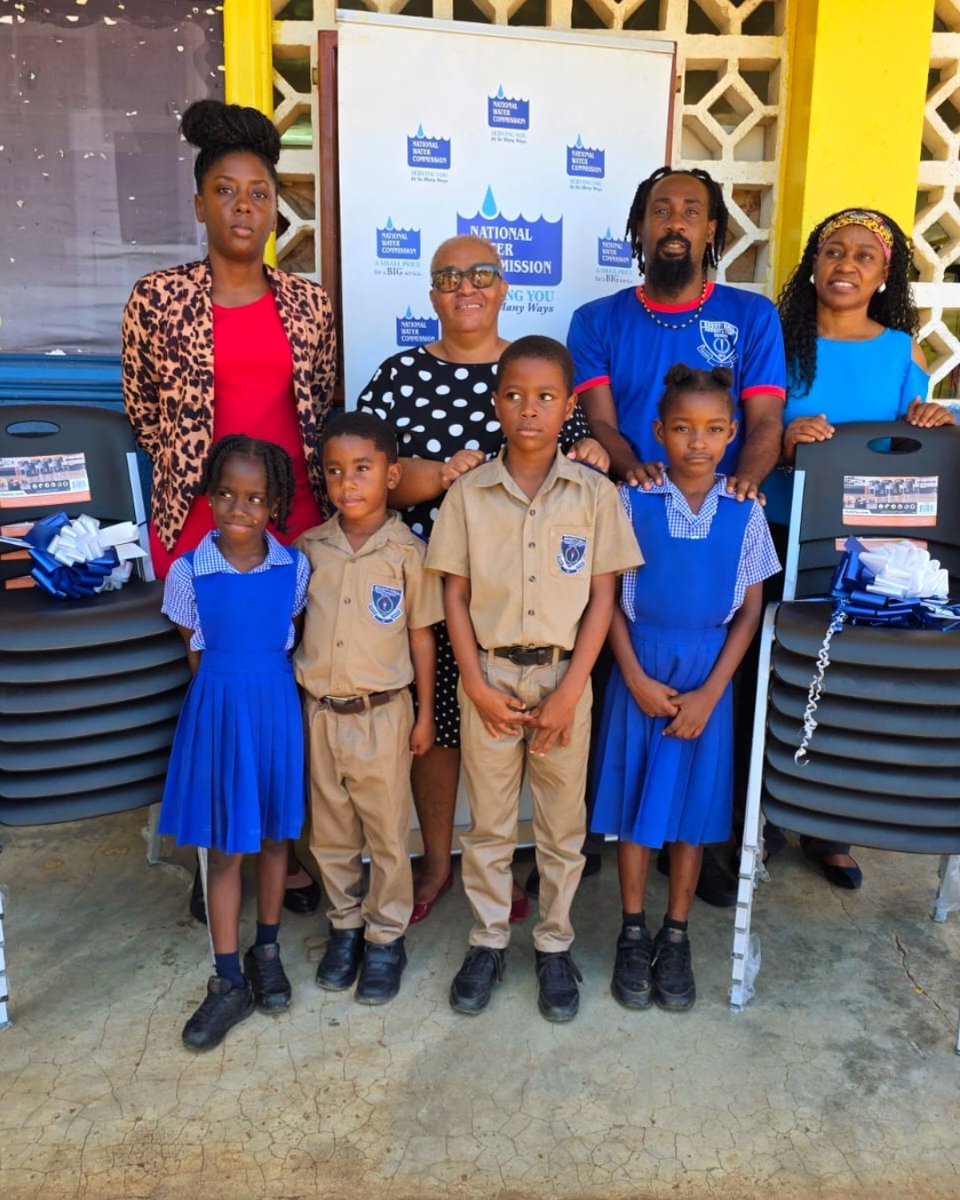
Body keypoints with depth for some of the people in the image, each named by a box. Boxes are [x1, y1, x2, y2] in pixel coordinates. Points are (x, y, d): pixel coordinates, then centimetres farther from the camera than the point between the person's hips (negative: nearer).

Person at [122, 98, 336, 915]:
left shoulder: (308, 302, 8)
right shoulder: (159, 298, -1)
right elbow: (142, 406, 7)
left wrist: (327, 495, 7)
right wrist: (201, 469, 1)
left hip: (297, 517, 2)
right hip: (199, 518, -2)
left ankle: (287, 849, 24)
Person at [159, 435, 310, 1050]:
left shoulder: (294, 567, -5)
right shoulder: (189, 571, -8)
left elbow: (292, 641, 6)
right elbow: (197, 655, 2)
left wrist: (264, 689, 0)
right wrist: (232, 694, 2)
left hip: (278, 706, 1)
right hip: (218, 711, -1)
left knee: (274, 835, 14)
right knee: (224, 849, 6)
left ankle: (267, 953, 34)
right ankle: (229, 982, 20)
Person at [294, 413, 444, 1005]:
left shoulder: (408, 553, -8)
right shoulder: (309, 548, -1)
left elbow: (422, 637, -2)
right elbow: (292, 624, 7)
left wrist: (426, 715, 1)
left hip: (382, 713, -3)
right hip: (320, 712, 3)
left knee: (388, 833, 9)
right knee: (331, 832, 16)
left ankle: (387, 935, 28)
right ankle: (346, 924, 35)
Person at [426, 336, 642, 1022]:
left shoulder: (594, 494, -4)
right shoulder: (469, 494, -2)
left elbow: (602, 599, -4)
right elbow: (455, 595, 0)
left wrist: (569, 692, -10)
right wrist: (477, 685, -8)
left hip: (562, 675, 0)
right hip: (489, 676, 1)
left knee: (563, 826, 12)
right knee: (488, 823, 13)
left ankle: (555, 946, 30)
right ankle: (488, 942, 31)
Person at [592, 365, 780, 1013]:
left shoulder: (744, 511, -2)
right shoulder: (633, 502, -5)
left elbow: (750, 611, 0)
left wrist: (710, 691, -8)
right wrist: (637, 679, -10)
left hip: (709, 675, 1)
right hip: (641, 671, -1)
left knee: (692, 808, 10)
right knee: (636, 803, 8)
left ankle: (676, 936, 27)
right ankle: (633, 933, 26)